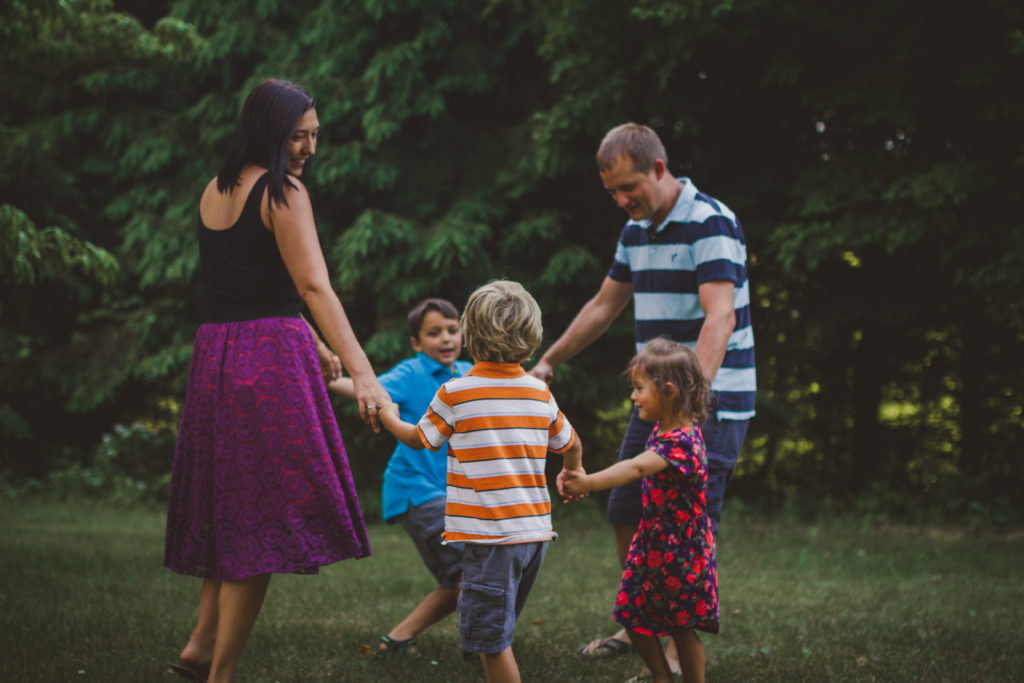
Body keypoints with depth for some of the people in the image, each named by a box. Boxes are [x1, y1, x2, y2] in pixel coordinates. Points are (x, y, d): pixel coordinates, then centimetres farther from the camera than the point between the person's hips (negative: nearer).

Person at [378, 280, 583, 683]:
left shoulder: (455, 393, -7)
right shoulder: (539, 392, 6)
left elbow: (418, 440, 8)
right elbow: (571, 446, 20)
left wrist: (389, 418, 29)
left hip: (491, 535, -6)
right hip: (536, 529, 6)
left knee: (491, 639, -2)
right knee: (495, 632, 19)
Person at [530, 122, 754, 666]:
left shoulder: (710, 223, -17)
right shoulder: (637, 229, 10)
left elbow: (720, 317, -29)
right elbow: (604, 305, 23)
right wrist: (548, 362, 27)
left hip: (711, 402, -9)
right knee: (626, 515, 13)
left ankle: (679, 653, 3)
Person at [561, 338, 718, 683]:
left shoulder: (682, 441, -27)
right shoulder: (661, 431, 2)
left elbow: (637, 467, -42)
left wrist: (589, 482, -53)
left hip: (682, 551, -8)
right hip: (652, 542, 8)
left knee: (682, 627, 5)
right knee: (634, 616, 12)